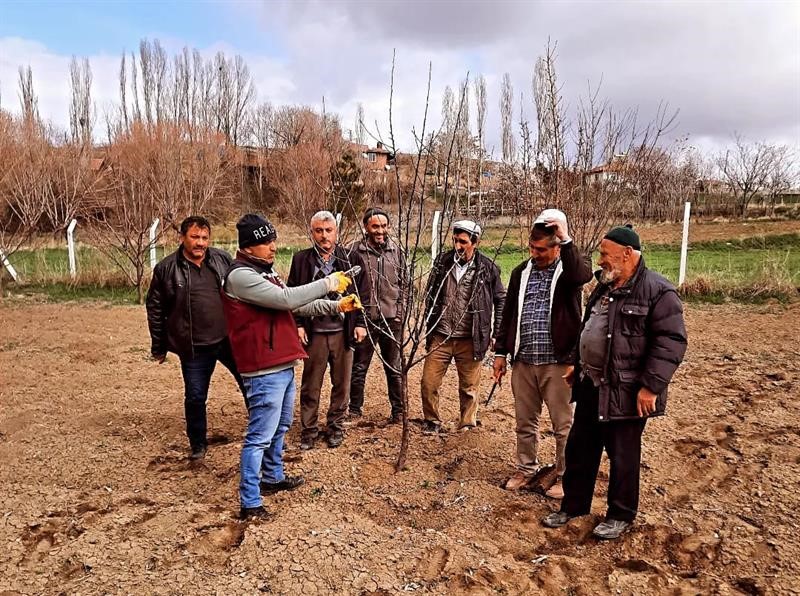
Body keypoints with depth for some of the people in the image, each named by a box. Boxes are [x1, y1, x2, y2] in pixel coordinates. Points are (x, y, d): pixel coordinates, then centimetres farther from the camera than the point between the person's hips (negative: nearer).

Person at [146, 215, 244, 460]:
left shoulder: (223, 259, 2)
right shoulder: (166, 269, -3)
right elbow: (155, 309, 3)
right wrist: (158, 347, 6)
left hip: (230, 339, 2)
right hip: (194, 348, -2)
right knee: (195, 397, 9)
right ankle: (198, 444, 32)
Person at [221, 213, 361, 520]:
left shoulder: (265, 271, 15)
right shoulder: (240, 275, -17)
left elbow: (296, 305, 18)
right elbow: (287, 299, -24)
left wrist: (336, 306, 9)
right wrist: (328, 283, -16)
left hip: (283, 366, 10)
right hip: (265, 371, -10)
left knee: (280, 428, 23)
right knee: (260, 436, -4)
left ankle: (273, 477, 40)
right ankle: (250, 503, 6)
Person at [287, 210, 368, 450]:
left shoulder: (352, 259, 3)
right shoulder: (301, 259, 3)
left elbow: (363, 294, 6)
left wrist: (360, 323, 0)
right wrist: (298, 324, -1)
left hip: (343, 332, 1)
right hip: (313, 333, 0)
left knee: (342, 383, 11)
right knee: (310, 386, 7)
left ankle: (336, 427, 27)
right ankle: (308, 430, 21)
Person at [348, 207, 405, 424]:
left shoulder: (395, 249, 4)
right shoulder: (355, 250, -7)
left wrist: (400, 311, 5)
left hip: (392, 320, 3)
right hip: (365, 319, -2)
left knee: (394, 368, 13)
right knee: (359, 367, 10)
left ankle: (398, 410, 27)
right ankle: (355, 409, 26)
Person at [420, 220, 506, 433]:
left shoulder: (487, 268, -5)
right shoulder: (442, 262, 1)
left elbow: (501, 300, 5)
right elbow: (429, 295, 12)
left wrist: (497, 333, 2)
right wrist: (429, 325, 11)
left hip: (470, 340, -2)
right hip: (440, 336, 2)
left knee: (469, 388, 10)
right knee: (428, 383, 3)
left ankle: (467, 427, 29)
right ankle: (432, 421, 26)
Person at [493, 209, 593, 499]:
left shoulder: (569, 269, -4)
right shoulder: (521, 272, 9)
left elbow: (583, 275, -31)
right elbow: (508, 315, 13)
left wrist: (566, 239, -31)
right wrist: (500, 352, 11)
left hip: (558, 363, -4)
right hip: (523, 362, 5)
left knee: (564, 425, 7)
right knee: (525, 422, 16)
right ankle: (526, 469, 34)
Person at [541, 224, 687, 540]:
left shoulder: (658, 291, -14)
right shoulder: (603, 288, 12)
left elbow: (671, 342, -19)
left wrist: (651, 386, -22)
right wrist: (579, 367, 22)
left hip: (625, 393, -8)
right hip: (591, 386, 8)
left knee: (622, 456, 8)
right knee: (579, 448, 15)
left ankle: (621, 515, 28)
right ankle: (574, 505, 32)